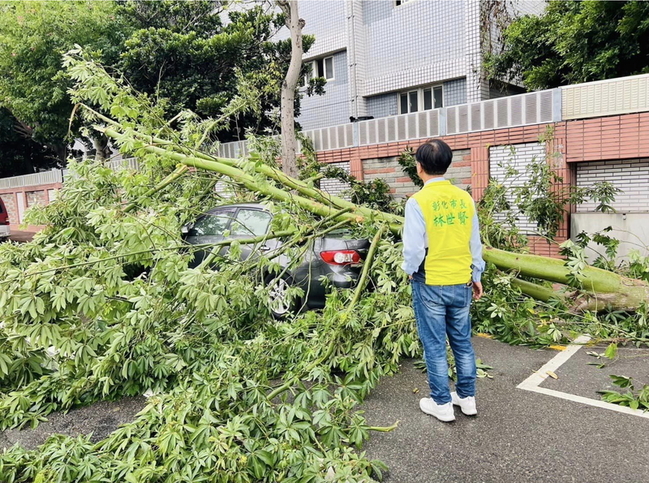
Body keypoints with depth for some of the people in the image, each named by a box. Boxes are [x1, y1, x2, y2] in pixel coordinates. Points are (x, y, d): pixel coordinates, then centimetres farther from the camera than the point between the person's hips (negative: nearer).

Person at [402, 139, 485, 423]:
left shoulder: (418, 202, -15)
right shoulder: (465, 198, 1)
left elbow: (414, 247, -14)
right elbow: (475, 243, 7)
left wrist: (410, 271, 5)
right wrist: (476, 275, 19)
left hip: (430, 284, -5)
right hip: (461, 283, 5)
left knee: (435, 346, 7)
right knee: (463, 342, 17)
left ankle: (442, 404, 18)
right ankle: (467, 397, 29)